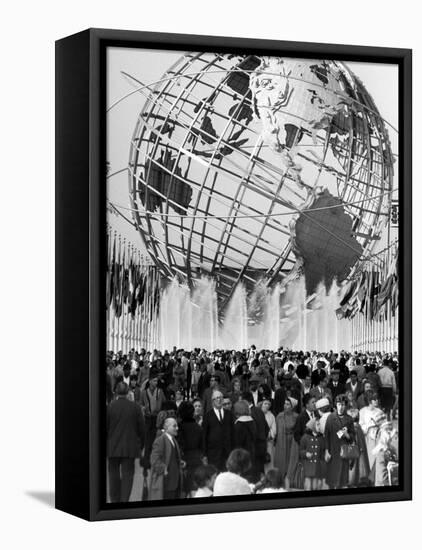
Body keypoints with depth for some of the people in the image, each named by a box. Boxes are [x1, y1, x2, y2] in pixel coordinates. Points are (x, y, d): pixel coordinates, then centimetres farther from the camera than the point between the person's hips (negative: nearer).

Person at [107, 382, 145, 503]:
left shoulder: (109, 407, -8)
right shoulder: (135, 407, -4)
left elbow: (104, 428, -4)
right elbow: (141, 428, 1)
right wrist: (141, 445, 13)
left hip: (113, 447, 0)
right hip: (130, 447, 0)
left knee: (114, 474, 11)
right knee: (127, 474, 4)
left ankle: (115, 500, 15)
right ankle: (124, 499, -3)